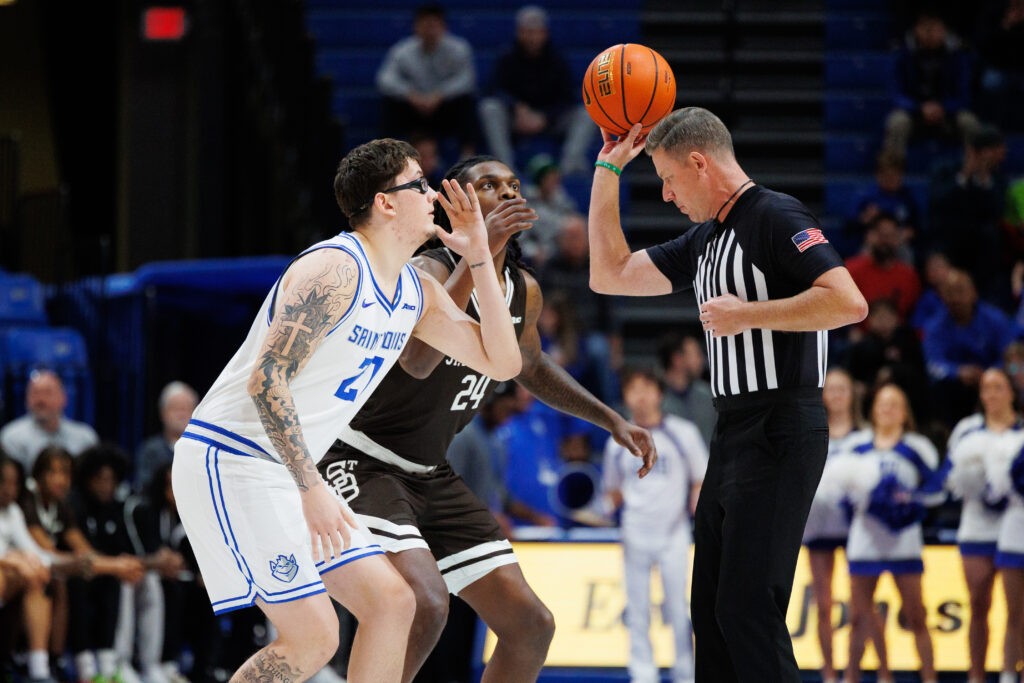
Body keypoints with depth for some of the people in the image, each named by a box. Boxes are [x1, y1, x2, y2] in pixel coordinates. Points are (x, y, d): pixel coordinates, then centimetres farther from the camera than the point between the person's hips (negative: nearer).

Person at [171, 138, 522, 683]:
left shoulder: (417, 292, 11)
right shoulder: (335, 270, -18)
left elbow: (500, 362, 14)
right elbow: (266, 378, -24)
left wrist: (479, 258, 6)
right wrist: (311, 489, -27)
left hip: (287, 471, 10)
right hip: (229, 460, -10)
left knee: (391, 602, 6)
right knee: (312, 636, -16)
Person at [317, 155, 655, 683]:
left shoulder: (525, 293, 4)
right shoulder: (427, 272, -20)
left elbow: (531, 366, 27)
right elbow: (418, 361, -41)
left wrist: (612, 421, 20)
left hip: (429, 475, 9)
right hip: (360, 462, -9)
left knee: (531, 625, 3)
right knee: (424, 604, -31)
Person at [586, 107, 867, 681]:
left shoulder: (777, 218, -10)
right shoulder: (704, 240, 18)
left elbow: (849, 304, -23)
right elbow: (611, 275, 24)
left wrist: (746, 315, -17)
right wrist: (607, 171, 21)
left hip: (779, 435, -10)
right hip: (734, 434, 10)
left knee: (747, 610, -14)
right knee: (712, 610, 10)